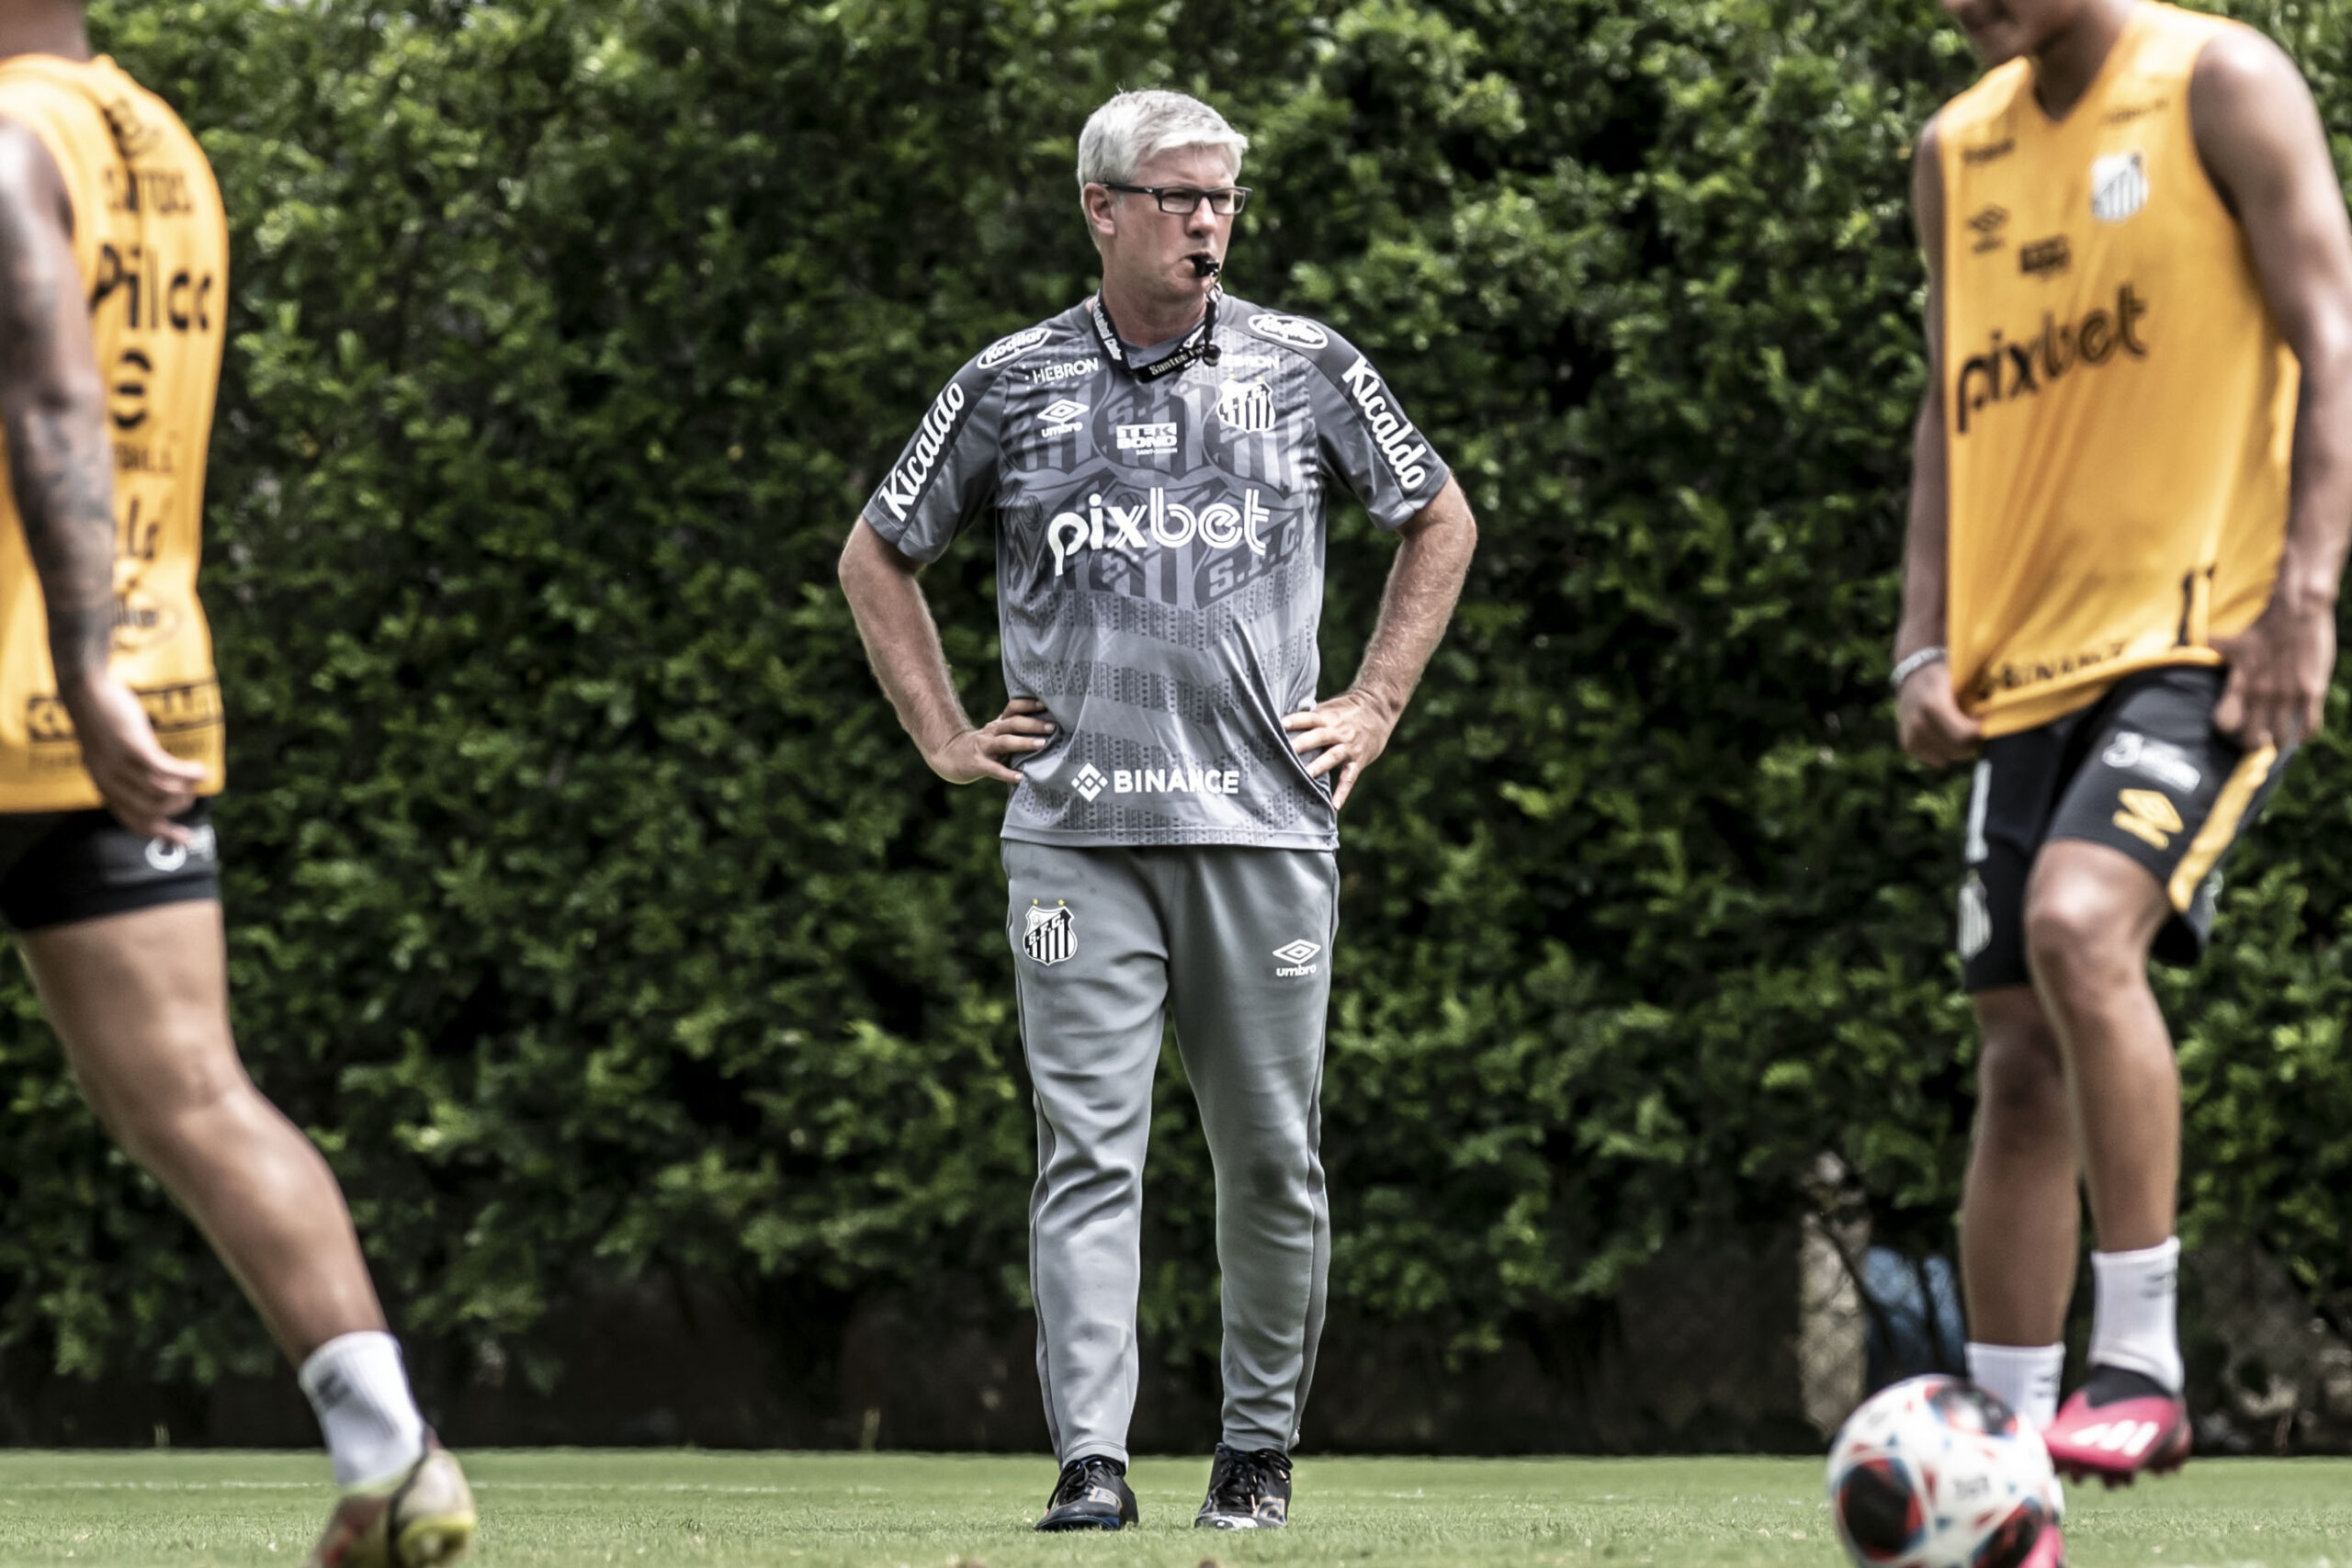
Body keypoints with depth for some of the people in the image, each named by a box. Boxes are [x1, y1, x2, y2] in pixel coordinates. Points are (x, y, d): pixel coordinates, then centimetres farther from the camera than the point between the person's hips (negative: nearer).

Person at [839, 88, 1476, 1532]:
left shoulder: (1306, 370, 8)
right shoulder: (1013, 385, 7)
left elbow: (1440, 521, 21)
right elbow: (878, 559, 19)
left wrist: (1378, 705, 13)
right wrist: (945, 736, 11)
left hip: (1263, 822, 1)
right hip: (1075, 832, -1)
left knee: (1271, 1157, 4)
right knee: (1089, 1152, -8)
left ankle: (1263, 1448, 18)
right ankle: (1092, 1462, -12)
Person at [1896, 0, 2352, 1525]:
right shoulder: (1959, 152, 15)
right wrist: (1926, 642, 7)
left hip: (2204, 631, -7)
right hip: (2032, 658, 7)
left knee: (2080, 922, -28)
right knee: (2022, 1053, 4)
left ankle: (2142, 1366, -20)